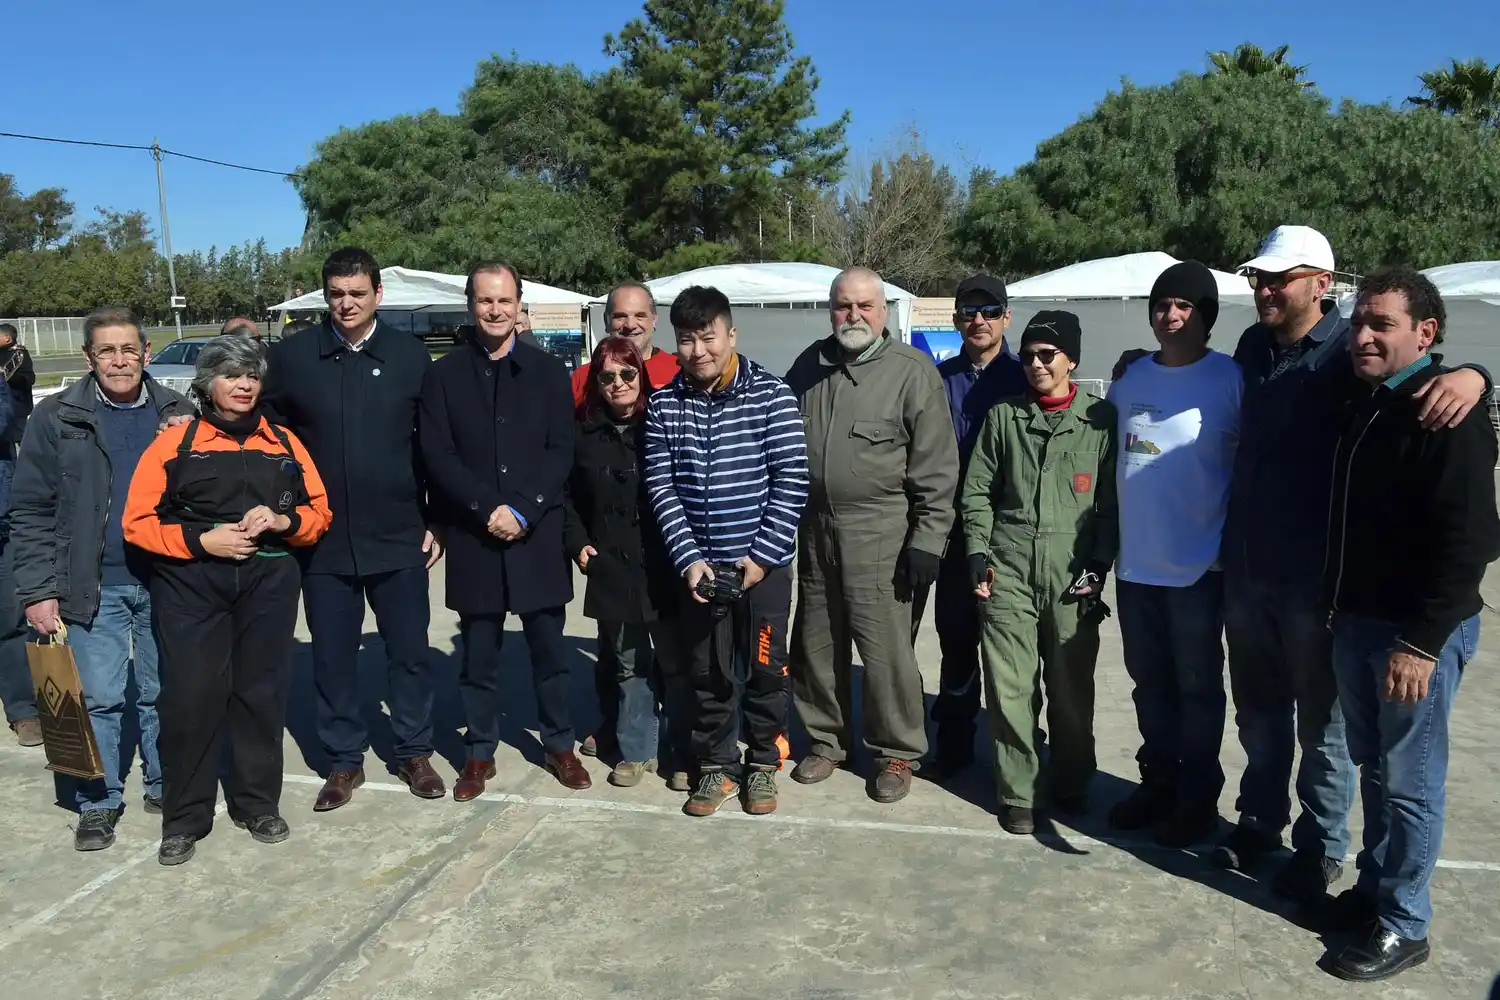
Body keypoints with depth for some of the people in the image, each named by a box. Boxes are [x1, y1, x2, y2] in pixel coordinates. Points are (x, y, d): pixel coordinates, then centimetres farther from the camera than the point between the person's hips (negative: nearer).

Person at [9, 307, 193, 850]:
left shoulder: (176, 413, 3)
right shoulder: (57, 417, -1)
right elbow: (30, 512, -1)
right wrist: (38, 590, -7)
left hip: (165, 581, 2)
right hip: (94, 586, -1)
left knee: (163, 693, 12)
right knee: (99, 698, 4)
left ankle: (164, 786, 27)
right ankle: (98, 802, 18)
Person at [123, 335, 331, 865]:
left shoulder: (284, 443, 10)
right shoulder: (174, 442, 2)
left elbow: (319, 513, 13)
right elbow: (138, 522, -1)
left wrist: (283, 520, -8)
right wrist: (201, 541, -13)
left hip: (269, 583, 2)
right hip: (190, 585, -2)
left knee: (262, 691, 6)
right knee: (191, 696, -3)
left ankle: (258, 803, 22)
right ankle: (184, 817, 12)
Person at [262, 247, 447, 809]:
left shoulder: (410, 356, 0)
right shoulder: (291, 356, 0)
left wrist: (436, 522, 1)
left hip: (398, 537, 0)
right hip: (323, 539, 1)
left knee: (409, 652, 9)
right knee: (332, 657, 10)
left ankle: (414, 752, 26)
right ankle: (344, 760, 26)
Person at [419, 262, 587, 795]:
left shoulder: (549, 371, 5)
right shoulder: (444, 375, 4)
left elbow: (561, 453, -1)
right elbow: (437, 456, -2)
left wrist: (524, 512, -12)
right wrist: (488, 509, -13)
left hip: (539, 534, 0)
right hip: (472, 536, 0)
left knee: (548, 647, 9)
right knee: (479, 654, 8)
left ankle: (560, 745, 24)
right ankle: (480, 752, 21)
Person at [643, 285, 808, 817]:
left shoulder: (770, 395, -7)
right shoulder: (664, 404, 1)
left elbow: (791, 480, -10)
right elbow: (660, 487, -1)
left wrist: (763, 555, -13)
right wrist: (689, 558, -10)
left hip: (763, 562, -2)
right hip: (697, 565, 2)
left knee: (764, 668, 9)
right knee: (707, 672, 11)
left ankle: (763, 763, 28)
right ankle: (716, 766, 28)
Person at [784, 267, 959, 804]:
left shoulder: (912, 371, -7)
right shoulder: (809, 365, 9)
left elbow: (936, 467, -9)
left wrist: (927, 540, -13)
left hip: (879, 534, -5)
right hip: (814, 528, 6)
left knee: (885, 648, -1)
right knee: (816, 643, 14)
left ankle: (896, 753, 17)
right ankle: (826, 738, 32)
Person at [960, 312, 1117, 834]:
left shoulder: (1101, 419, 4)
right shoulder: (1004, 415, 10)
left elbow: (1111, 498, 4)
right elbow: (977, 491, 11)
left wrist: (1099, 565, -3)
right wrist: (978, 553, 2)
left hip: (1073, 574, -1)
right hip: (1008, 570, 1)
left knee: (1072, 687, 7)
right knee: (1010, 688, 1)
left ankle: (1070, 783, 28)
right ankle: (1017, 795, 14)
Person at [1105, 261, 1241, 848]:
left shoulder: (1230, 381, -9)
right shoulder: (1130, 378, 7)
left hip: (1198, 566, -5)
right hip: (1134, 563, 5)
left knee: (1197, 687, 9)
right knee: (1150, 682, 16)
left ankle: (1198, 797, 23)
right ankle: (1157, 783, 32)